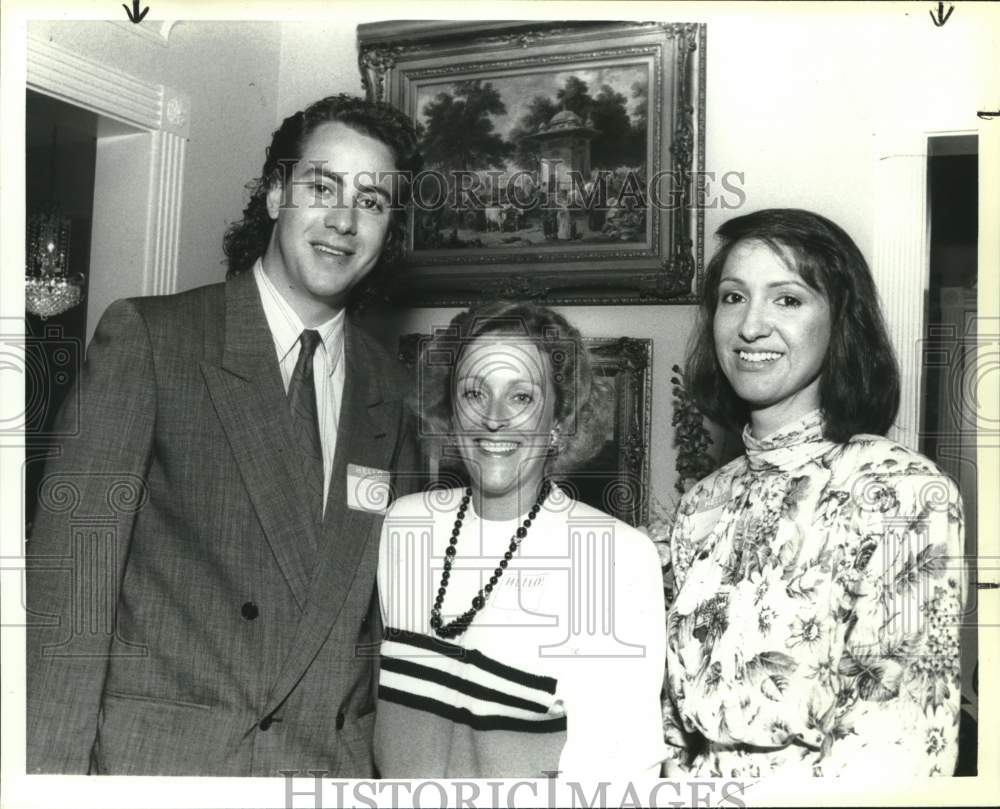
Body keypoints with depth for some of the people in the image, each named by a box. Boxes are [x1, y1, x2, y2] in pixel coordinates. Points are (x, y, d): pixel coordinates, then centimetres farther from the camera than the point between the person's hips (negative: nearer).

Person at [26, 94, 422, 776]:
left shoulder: (387, 389, 5)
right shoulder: (145, 335, -7)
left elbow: (394, 602, 10)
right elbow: (73, 562, -11)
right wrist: (52, 766, -15)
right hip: (156, 753, -3)